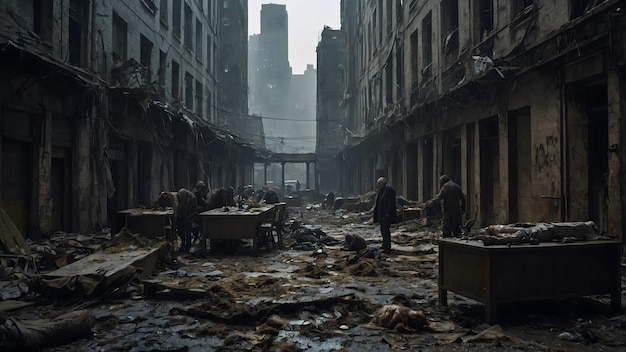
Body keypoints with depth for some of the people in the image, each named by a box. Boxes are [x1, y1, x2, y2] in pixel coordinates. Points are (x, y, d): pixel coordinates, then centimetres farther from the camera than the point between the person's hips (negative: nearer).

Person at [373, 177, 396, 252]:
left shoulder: (389, 189, -15)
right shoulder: (380, 190, 14)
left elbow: (391, 202, -19)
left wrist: (388, 213, -21)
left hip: (386, 215, -10)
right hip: (381, 214, 10)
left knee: (386, 230, -8)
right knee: (383, 230, 16)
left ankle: (387, 248, -3)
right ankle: (385, 245, 27)